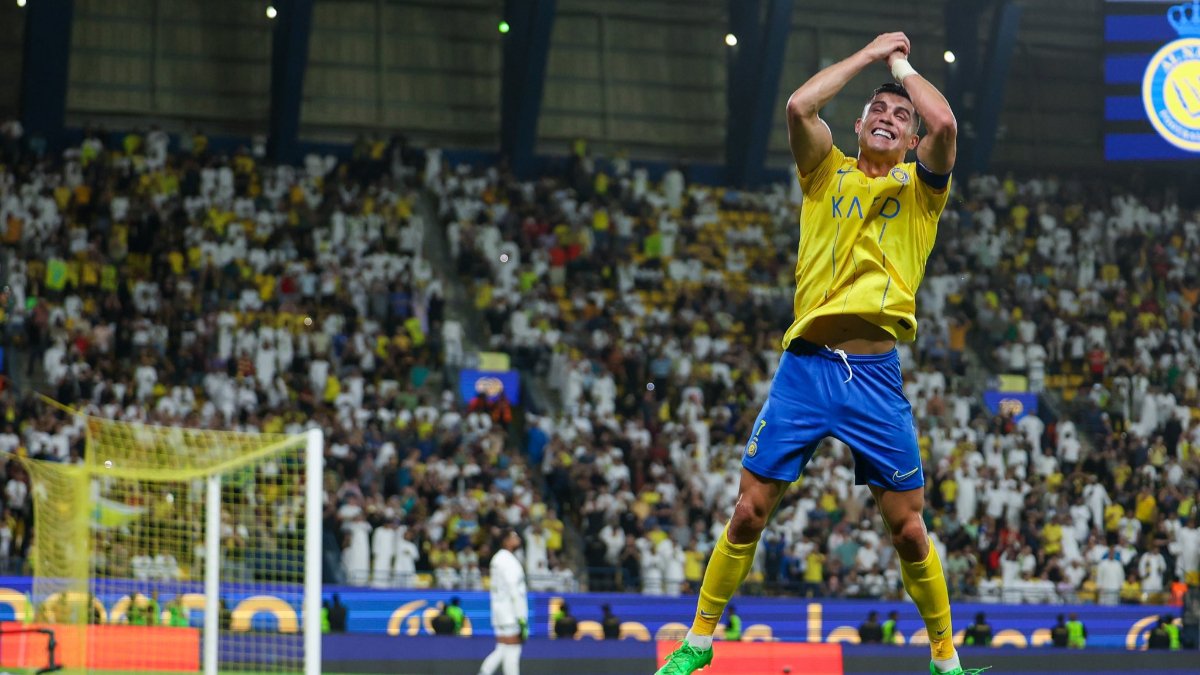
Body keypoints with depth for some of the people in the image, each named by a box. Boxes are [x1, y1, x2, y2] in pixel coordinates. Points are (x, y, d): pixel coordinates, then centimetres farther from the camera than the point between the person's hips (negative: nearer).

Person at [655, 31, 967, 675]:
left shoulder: (921, 184, 10)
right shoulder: (828, 172, 13)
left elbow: (944, 124, -11)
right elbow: (798, 106, -6)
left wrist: (901, 63, 6)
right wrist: (868, 54, 4)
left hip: (878, 374, -1)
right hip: (806, 362, 1)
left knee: (909, 529, 0)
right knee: (748, 511, 0)